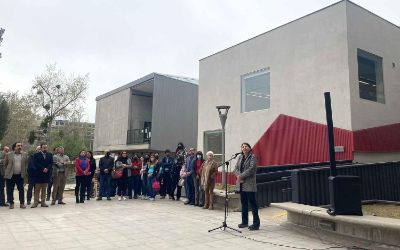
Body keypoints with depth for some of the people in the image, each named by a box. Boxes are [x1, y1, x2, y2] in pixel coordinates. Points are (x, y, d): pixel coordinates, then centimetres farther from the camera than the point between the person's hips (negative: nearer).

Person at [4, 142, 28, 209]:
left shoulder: (24, 154, 5)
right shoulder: (8, 155, -1)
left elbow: (26, 164, 12)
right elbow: (5, 164, 7)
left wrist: (24, 172, 7)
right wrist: (7, 171, 7)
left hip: (20, 175, 1)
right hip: (10, 175, -1)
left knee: (21, 190, 3)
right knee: (10, 190, 4)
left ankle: (22, 203, 10)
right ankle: (11, 203, 15)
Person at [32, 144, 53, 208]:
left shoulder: (50, 155, 10)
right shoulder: (36, 155, 0)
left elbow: (51, 163, 3)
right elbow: (36, 164, -9)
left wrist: (47, 168, -14)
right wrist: (43, 169, -17)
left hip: (46, 174, 3)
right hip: (38, 174, -3)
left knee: (44, 189, 8)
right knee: (37, 189, 1)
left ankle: (43, 202, 11)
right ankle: (35, 202, 5)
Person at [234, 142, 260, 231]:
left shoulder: (253, 157, -5)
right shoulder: (240, 157, 15)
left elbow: (251, 169, -15)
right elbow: (236, 168, 9)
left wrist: (241, 176, -14)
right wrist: (238, 176, -9)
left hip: (249, 184, -6)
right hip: (241, 184, 7)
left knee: (252, 203, -3)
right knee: (243, 203, 13)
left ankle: (256, 224, 4)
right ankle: (244, 221, 24)